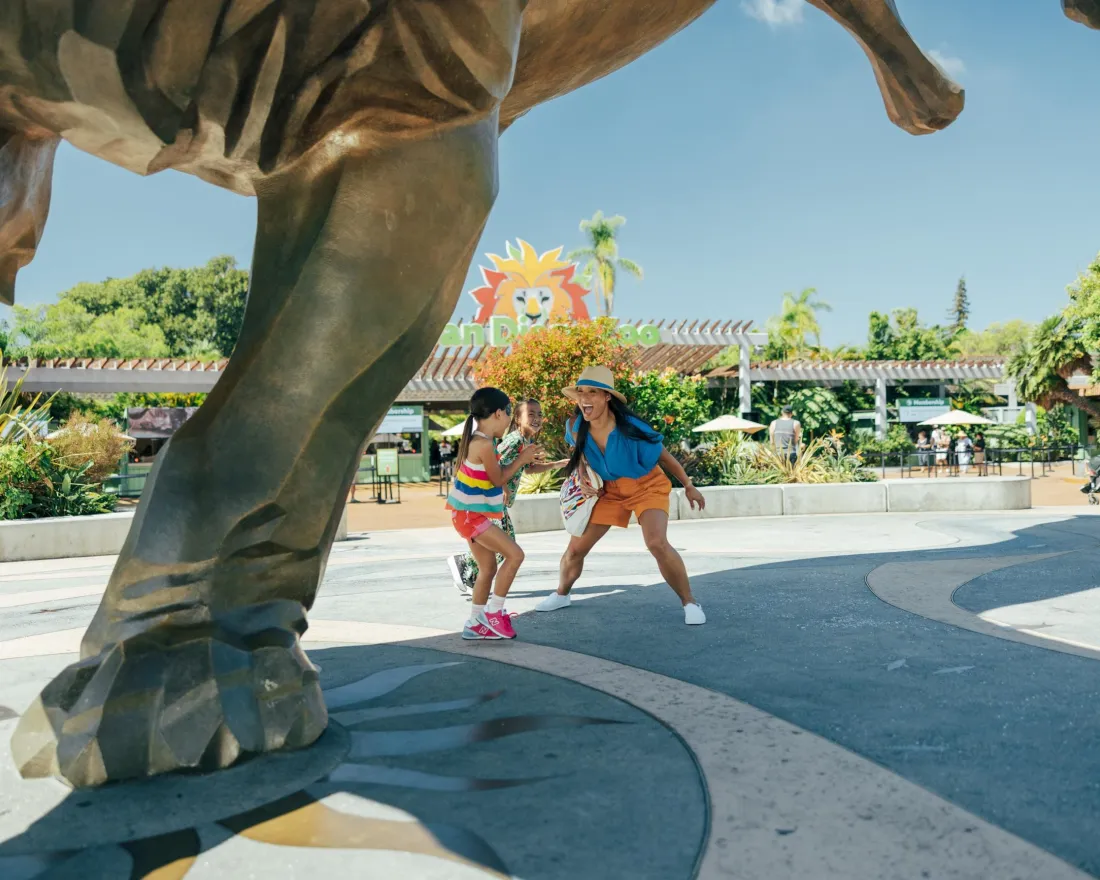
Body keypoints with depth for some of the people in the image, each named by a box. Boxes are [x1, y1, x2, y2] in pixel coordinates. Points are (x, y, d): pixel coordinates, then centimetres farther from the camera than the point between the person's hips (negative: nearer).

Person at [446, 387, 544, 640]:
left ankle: (475, 624, 24)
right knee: (515, 554, -10)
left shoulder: (480, 440, 8)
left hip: (471, 514, 10)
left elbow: (494, 475, 15)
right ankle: (493, 612, 0)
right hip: (470, 515, -10)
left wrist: (522, 459, 10)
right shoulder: (484, 444, -22)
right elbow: (499, 479, -13)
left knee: (488, 568, 15)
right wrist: (521, 459, -2)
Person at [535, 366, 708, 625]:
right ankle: (561, 595, 34)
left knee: (657, 544, -27)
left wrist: (688, 486, -3)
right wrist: (584, 480, -8)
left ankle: (690, 602, -9)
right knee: (576, 547, 5)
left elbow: (664, 457, -14)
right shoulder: (575, 426, -19)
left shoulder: (630, 427, -31)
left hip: (648, 486, -4)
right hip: (609, 489, 4)